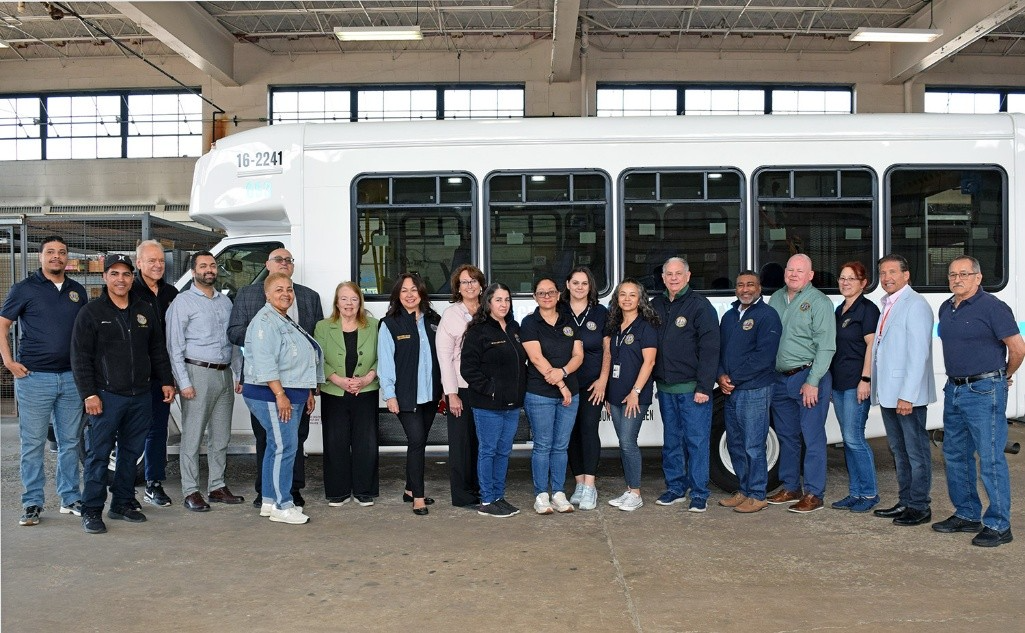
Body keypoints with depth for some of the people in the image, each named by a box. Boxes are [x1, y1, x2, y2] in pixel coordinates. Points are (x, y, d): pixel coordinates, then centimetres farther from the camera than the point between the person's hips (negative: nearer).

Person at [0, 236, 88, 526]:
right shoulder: (25, 288, -1)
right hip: (34, 376, -4)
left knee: (70, 442, 10)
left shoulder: (77, 291, 11)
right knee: (33, 444, 1)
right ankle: (32, 504, 10)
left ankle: (70, 498, 19)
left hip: (72, 377, 4)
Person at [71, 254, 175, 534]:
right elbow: (80, 358, -6)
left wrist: (166, 381, 11)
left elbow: (158, 350, 18)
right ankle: (91, 510, 6)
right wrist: (89, 393, -12)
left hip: (140, 396, 5)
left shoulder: (145, 310, 12)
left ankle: (123, 503, 22)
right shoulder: (91, 312, -2)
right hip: (106, 396, -5)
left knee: (132, 452, 11)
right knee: (99, 453, -2)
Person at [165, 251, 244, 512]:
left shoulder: (226, 302, 15)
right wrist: (184, 382, -13)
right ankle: (191, 491, 4)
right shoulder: (183, 302, -3)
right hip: (198, 373, -6)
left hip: (224, 374, 6)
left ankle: (217, 486, 19)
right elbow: (175, 346, -7)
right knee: (193, 437, -3)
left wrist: (238, 375, 12)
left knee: (221, 436, 10)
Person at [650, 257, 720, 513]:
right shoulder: (656, 305, 11)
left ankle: (699, 494, 5)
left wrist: (704, 387, -15)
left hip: (692, 388, -5)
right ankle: (675, 487, 24)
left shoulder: (700, 306, -5)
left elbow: (709, 349, -10)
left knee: (696, 441, -2)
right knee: (671, 441, 13)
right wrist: (654, 380, 6)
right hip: (665, 387, 5)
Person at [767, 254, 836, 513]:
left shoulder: (819, 302, -7)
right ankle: (790, 488, 26)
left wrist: (812, 382, -17)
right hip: (780, 379, 6)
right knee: (787, 436, 14)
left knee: (813, 438, -3)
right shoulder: (775, 299, 12)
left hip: (808, 378, -6)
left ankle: (814, 494, 4)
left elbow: (826, 347, -12)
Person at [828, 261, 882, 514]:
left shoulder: (867, 309, -7)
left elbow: (871, 346, -13)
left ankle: (870, 493, 1)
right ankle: (855, 492, 17)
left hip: (856, 383, -8)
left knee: (854, 437, -9)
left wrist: (865, 379, -19)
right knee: (848, 439, 10)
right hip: (839, 382, 8)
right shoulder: (840, 310, 17)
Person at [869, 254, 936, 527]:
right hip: (888, 393, 9)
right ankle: (905, 502, 25)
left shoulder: (915, 305, -12)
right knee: (899, 450, 16)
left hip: (907, 395, -9)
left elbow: (919, 354, -18)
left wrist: (907, 396, -21)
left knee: (916, 451, 1)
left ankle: (920, 507, 9)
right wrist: (879, 390, 13)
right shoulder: (888, 305, 16)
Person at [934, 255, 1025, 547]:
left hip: (984, 391, -8)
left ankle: (999, 525, 4)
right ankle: (967, 515, 26)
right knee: (955, 455, 14)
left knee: (990, 459, -5)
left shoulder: (992, 307, -12)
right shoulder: (946, 309, 12)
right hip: (954, 389, 9)